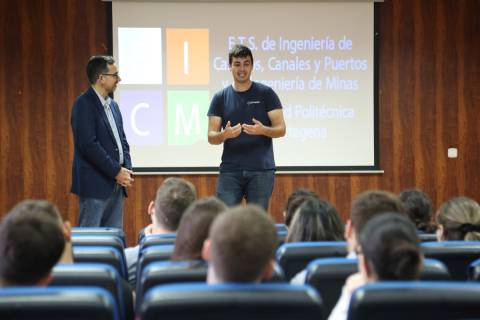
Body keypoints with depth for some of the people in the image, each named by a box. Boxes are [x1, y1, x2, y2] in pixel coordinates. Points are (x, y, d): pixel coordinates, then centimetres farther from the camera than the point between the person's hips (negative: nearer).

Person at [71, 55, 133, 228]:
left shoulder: (113, 105, 16)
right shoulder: (84, 104, -10)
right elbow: (88, 145, -18)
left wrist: (127, 169, 2)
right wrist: (116, 172, -15)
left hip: (116, 186, 8)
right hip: (95, 185, -8)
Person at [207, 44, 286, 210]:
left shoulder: (265, 94, 3)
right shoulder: (220, 98, 8)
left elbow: (281, 129, 1)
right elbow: (211, 137, 5)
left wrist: (263, 130, -21)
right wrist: (225, 134, -18)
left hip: (261, 170, -1)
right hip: (230, 170, 1)